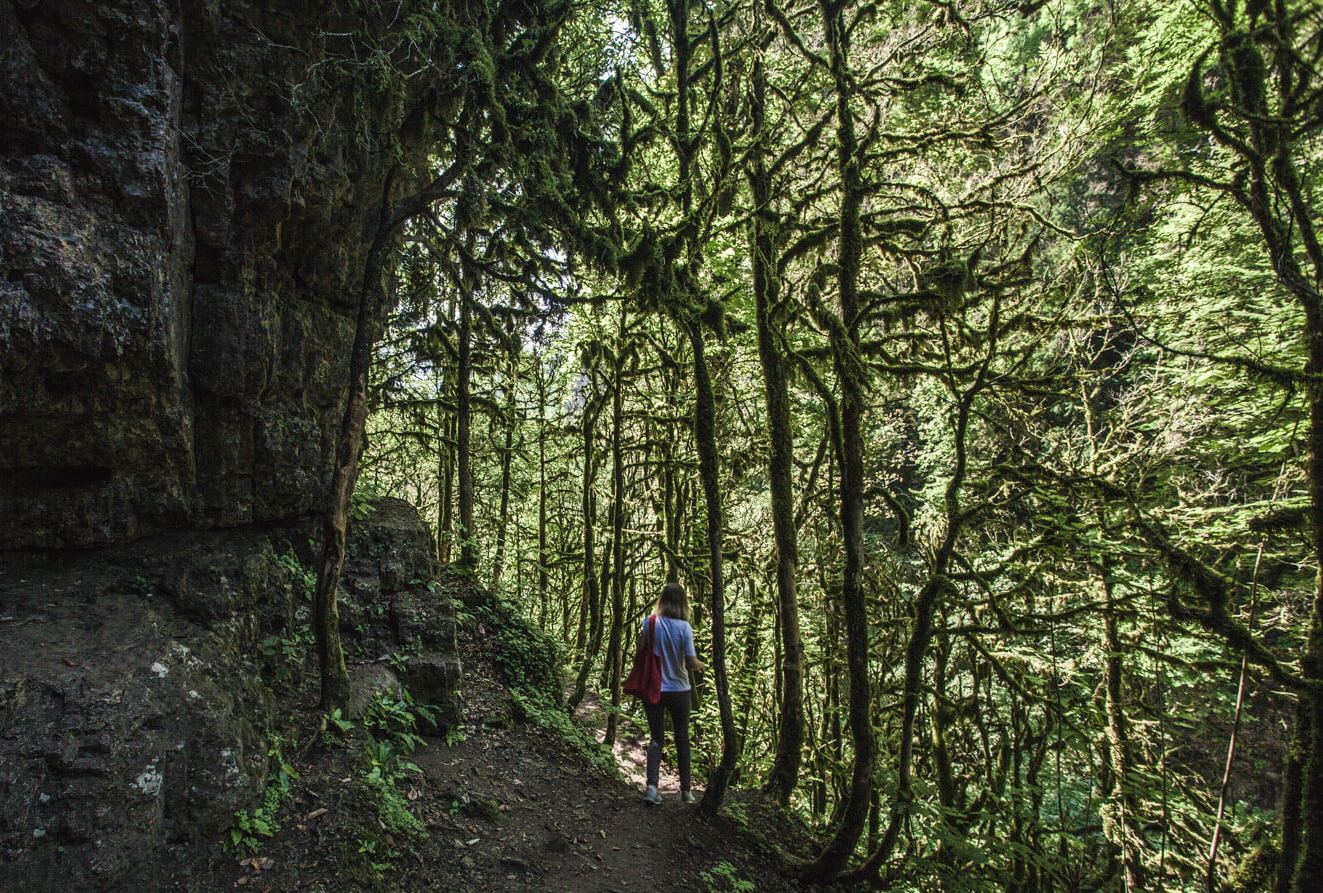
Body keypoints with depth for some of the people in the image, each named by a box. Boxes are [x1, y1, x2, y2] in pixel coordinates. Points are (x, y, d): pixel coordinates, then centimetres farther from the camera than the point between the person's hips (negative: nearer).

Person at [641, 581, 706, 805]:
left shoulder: (649, 623, -9)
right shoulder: (684, 627, -14)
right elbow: (691, 663, -14)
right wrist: (702, 665, 8)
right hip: (679, 690, -1)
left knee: (656, 738, 11)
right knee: (682, 739, 16)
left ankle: (651, 785, -5)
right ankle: (686, 789, 24)